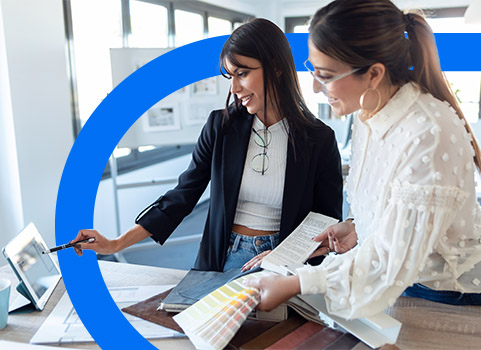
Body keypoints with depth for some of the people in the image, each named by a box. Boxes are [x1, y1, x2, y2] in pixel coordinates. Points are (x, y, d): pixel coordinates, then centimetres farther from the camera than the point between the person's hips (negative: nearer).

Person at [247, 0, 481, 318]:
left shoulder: (430, 137, -32)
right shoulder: (370, 114, -5)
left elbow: (390, 264, -29)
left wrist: (293, 285, -25)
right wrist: (358, 226, 0)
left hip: (449, 293, -7)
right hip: (402, 278, 7)